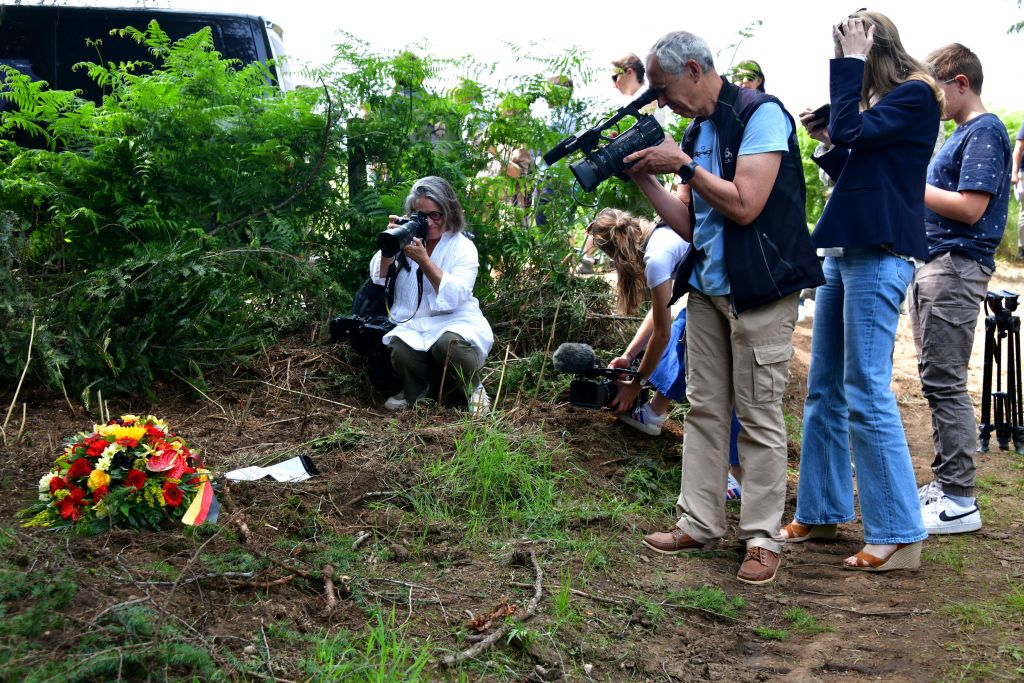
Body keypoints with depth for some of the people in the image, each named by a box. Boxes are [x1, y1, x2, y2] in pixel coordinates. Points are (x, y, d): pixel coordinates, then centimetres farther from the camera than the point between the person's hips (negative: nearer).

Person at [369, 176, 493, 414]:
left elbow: (455, 296, -17)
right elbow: (379, 280, 0)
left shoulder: (463, 247, -2)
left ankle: (474, 390, -5)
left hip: (455, 323, -3)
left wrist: (424, 260, -23)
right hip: (414, 325, 3)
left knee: (448, 343, -37)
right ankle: (417, 388, 5)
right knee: (401, 350, -31)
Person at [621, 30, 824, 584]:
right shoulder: (695, 131, 13)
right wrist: (644, 178, 2)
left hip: (759, 290, -8)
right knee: (704, 409, 10)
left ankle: (762, 538, 5)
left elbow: (745, 205, -19)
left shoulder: (761, 113, -10)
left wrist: (682, 164, -13)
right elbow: (689, 223, 13)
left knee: (759, 415, -3)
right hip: (707, 289, 8)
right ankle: (699, 523, 18)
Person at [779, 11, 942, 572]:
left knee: (866, 394, -11)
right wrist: (825, 140, 9)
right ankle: (820, 512, 21)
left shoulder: (915, 94, -4)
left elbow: (854, 133, -17)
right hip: (843, 251, 9)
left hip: (879, 255, -9)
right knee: (824, 389, 11)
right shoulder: (873, 99, 19)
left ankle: (898, 536, -5)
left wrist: (850, 63, -9)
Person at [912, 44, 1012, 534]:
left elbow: (970, 208, -19)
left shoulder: (984, 132, -10)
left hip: (956, 267, -10)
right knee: (938, 382, 12)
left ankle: (959, 502, -6)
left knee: (944, 383, -10)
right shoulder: (961, 134, 19)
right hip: (934, 265, 10)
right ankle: (944, 484, 18)